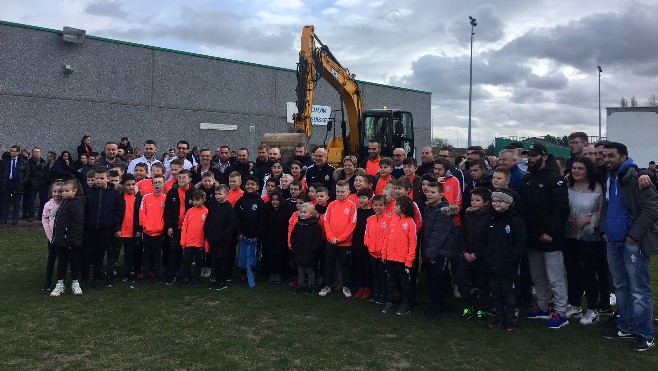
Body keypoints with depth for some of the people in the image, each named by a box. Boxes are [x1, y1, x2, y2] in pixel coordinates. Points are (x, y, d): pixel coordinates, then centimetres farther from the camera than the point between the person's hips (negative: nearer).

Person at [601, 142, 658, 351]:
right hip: (613, 242, 8)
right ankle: (626, 328, 28)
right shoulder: (609, 179, 13)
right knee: (620, 287, 16)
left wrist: (635, 234, -17)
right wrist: (605, 229, 12)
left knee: (639, 291, -2)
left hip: (632, 242, -8)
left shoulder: (635, 177, -12)